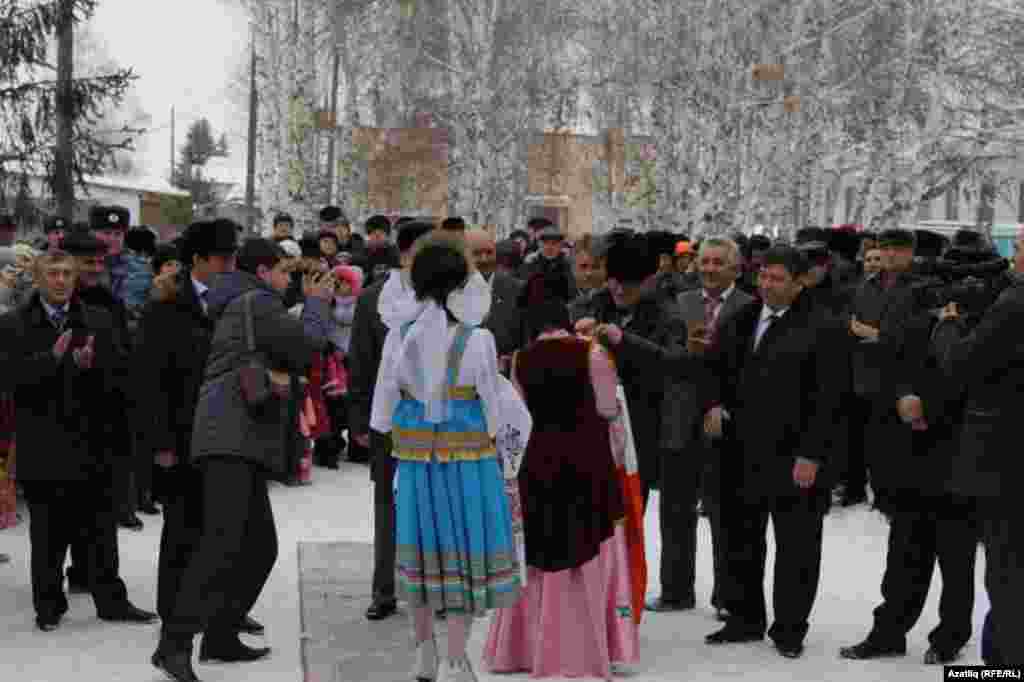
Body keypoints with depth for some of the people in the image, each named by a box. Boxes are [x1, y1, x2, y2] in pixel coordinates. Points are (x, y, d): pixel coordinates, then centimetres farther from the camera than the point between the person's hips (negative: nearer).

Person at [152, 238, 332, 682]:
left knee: (261, 545, 9)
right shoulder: (255, 302, -2)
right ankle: (174, 644, -25)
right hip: (231, 435, -11)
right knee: (223, 541, -20)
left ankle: (220, 637, 14)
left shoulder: (239, 307, 28)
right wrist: (317, 303, 11)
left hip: (244, 441, 11)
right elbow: (309, 345, -5)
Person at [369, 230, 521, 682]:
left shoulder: (399, 334, -5)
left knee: (424, 542, 16)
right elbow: (489, 406, -6)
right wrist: (489, 442, 10)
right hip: (467, 455, -3)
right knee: (466, 549, 5)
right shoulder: (477, 339, -14)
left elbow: (386, 396, 2)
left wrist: (386, 434, 17)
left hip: (415, 454, 4)